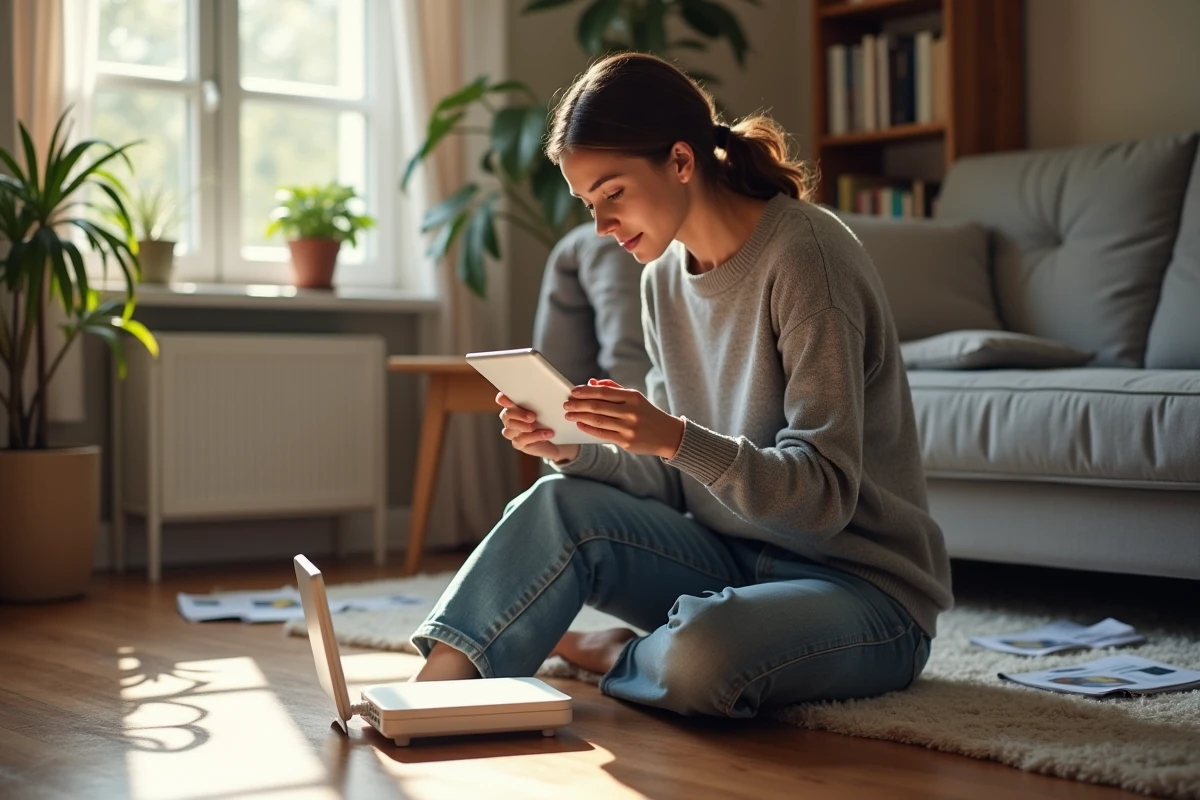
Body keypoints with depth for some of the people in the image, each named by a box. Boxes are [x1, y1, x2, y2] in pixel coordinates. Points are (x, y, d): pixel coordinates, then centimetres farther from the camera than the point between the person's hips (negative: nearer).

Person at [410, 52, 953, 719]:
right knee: (558, 505, -16)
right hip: (736, 562, 7)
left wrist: (676, 438, -34)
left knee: (698, 656, -34)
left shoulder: (804, 253, -18)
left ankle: (619, 655, -3)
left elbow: (825, 493, -22)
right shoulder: (665, 278, 6)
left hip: (868, 589, -6)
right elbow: (674, 481, 6)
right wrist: (571, 451, -12)